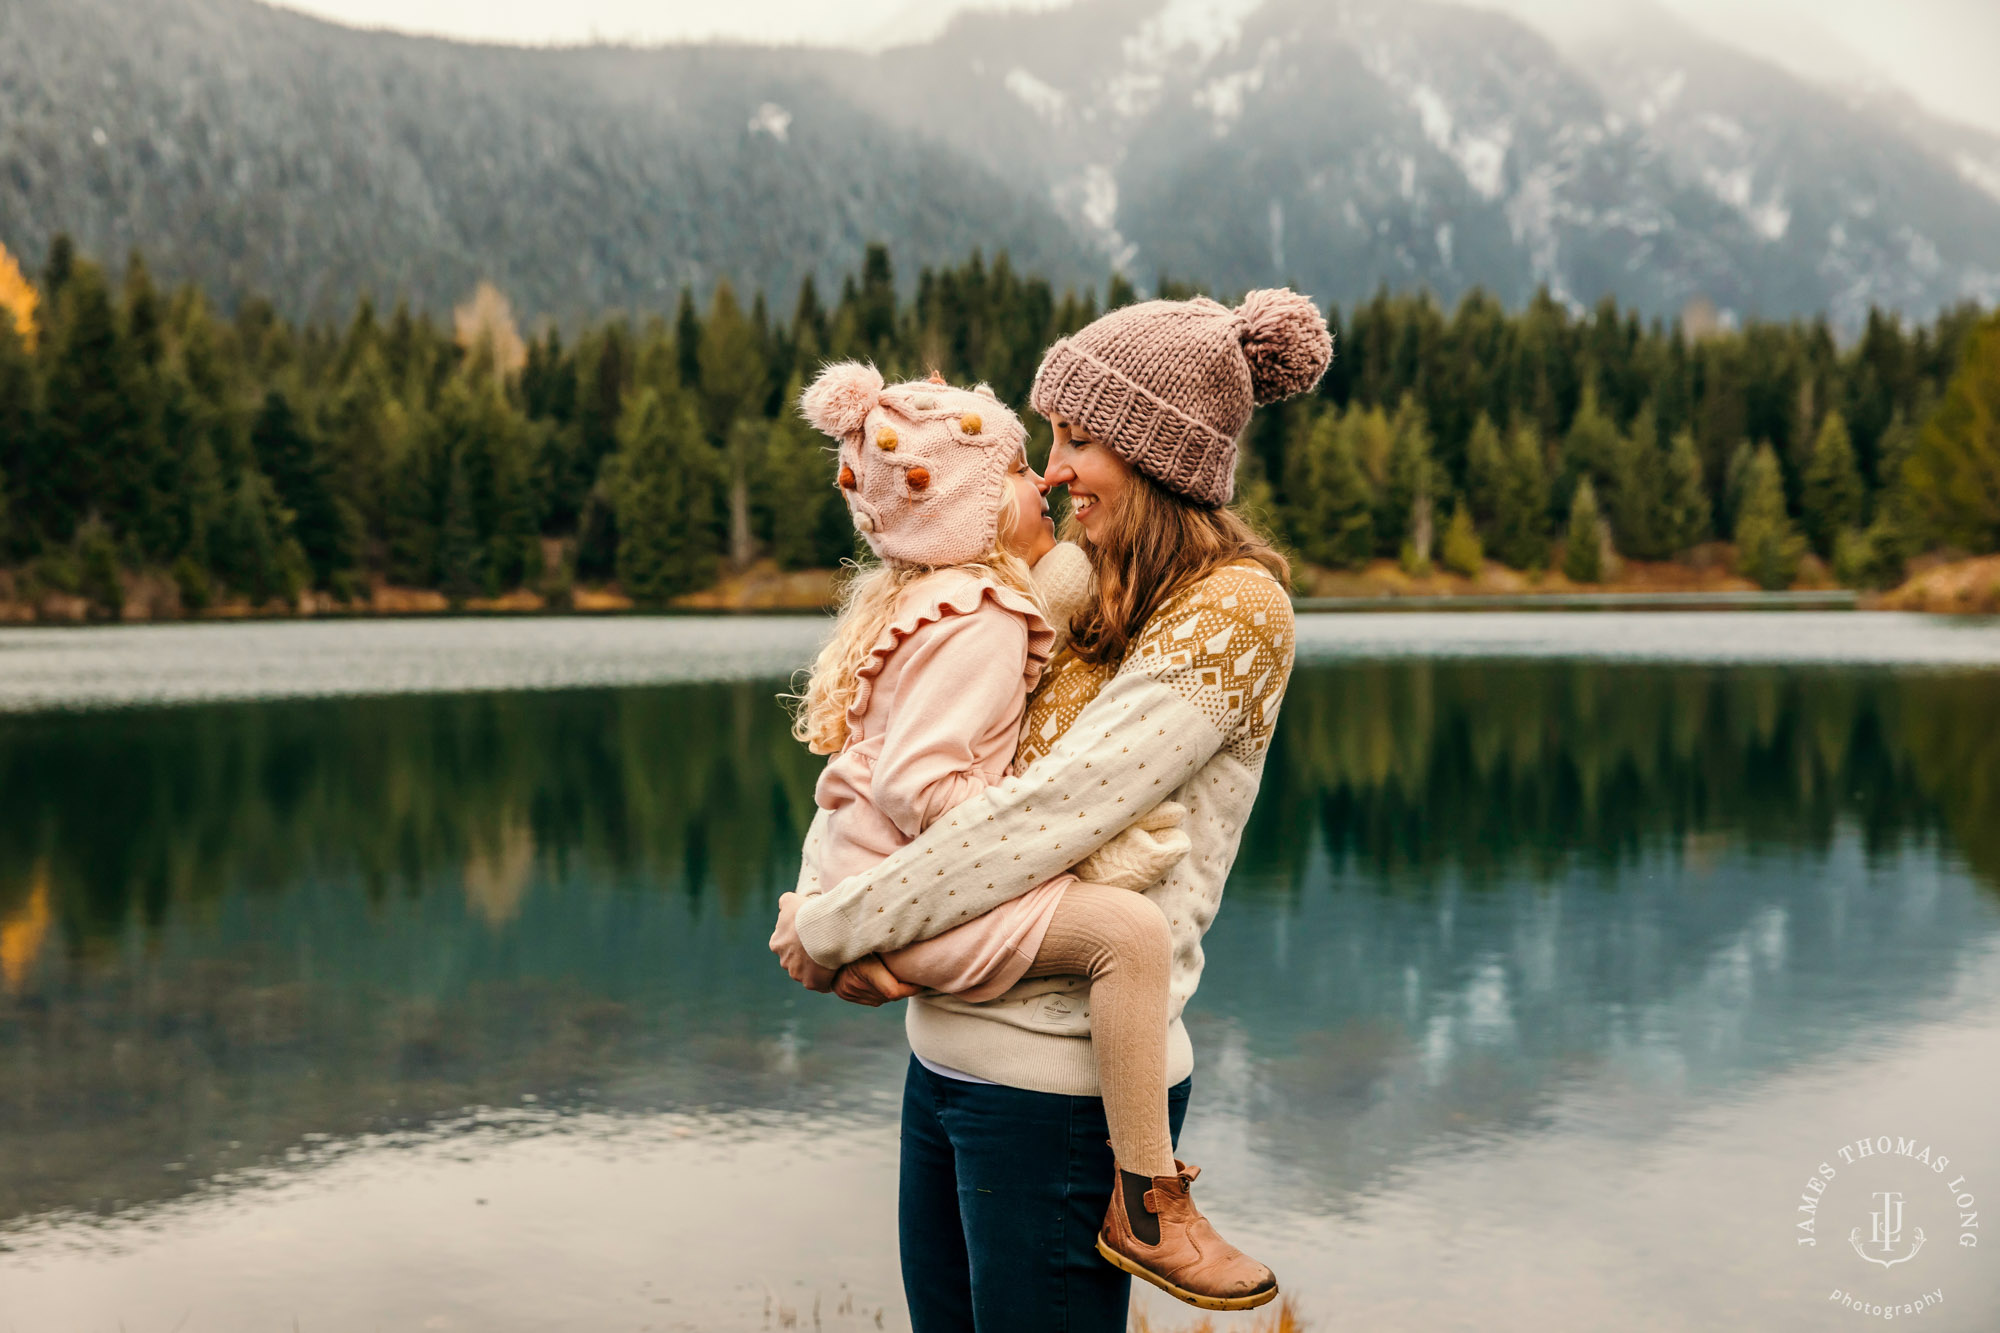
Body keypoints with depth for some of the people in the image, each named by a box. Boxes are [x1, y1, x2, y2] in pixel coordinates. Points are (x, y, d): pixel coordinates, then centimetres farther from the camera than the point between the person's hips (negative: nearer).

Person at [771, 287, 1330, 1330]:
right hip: (943, 1048, 8)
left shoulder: (1231, 608, -13)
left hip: (1057, 1081, -8)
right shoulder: (1083, 594, 12)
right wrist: (834, 913, -3)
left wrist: (831, 926, -13)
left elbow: (1047, 815, -21)